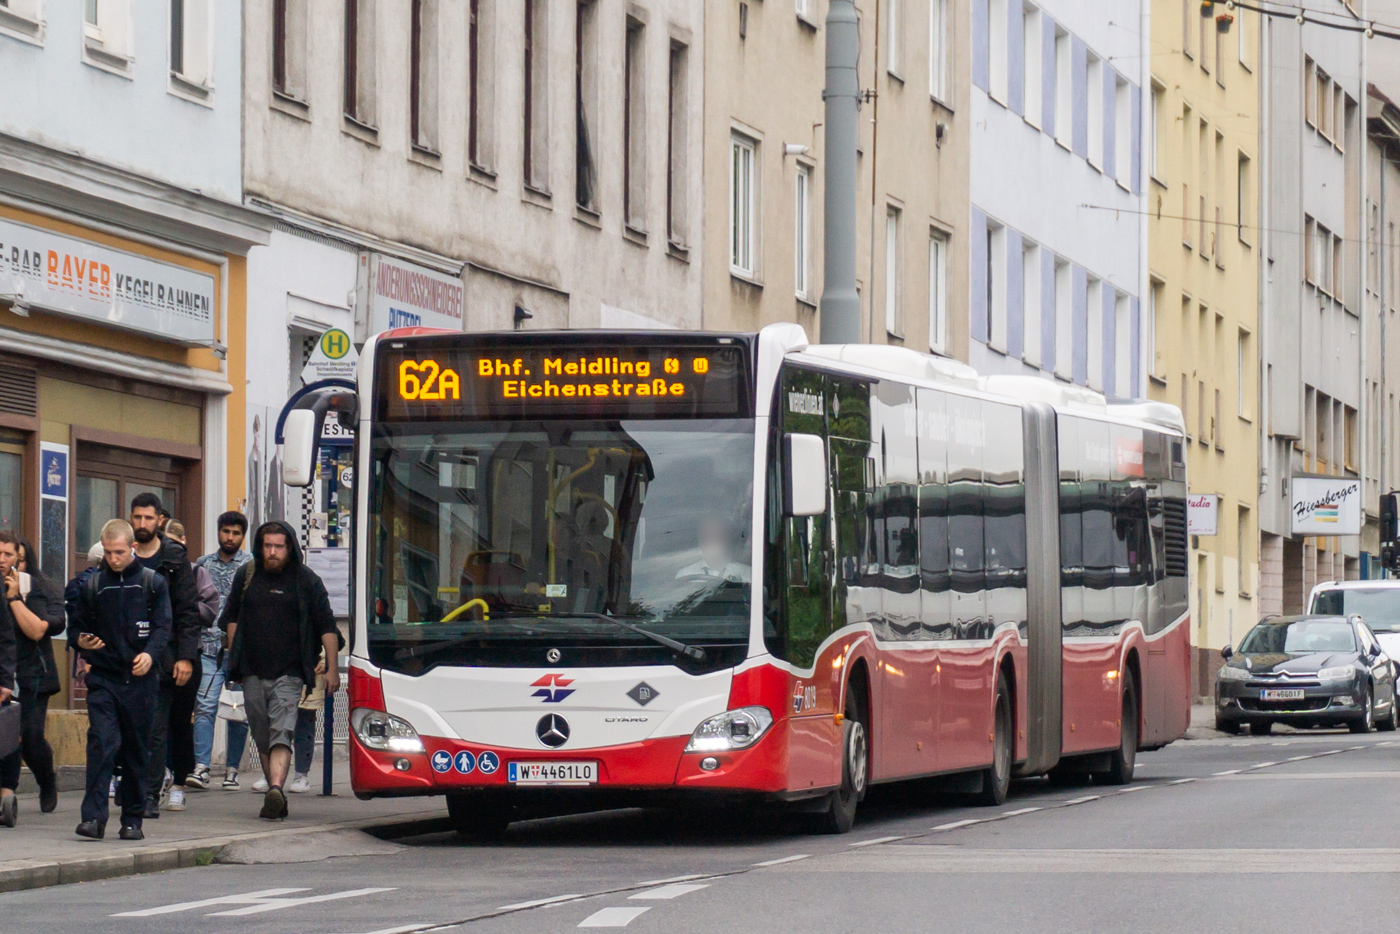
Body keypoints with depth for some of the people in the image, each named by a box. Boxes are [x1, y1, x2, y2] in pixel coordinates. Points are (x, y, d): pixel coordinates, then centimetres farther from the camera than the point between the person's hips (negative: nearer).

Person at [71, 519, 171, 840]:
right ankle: (93, 817, -17)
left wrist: (150, 654, -20)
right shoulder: (93, 585, 10)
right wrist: (81, 641, -8)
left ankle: (132, 819, 15)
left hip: (141, 680, 0)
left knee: (137, 750, 6)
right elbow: (79, 625, 16)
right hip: (103, 679, 0)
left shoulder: (153, 583, 6)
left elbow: (162, 626, -1)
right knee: (101, 743, -14)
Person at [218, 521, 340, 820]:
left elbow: (327, 626, 2)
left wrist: (332, 668, -1)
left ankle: (275, 790, -32)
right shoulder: (247, 576, 9)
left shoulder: (306, 580, 0)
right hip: (252, 672, 4)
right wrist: (234, 656, 15)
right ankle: (275, 797, 14)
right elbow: (231, 616, 21)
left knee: (281, 734, -18)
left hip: (289, 673, -4)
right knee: (262, 739, 7)